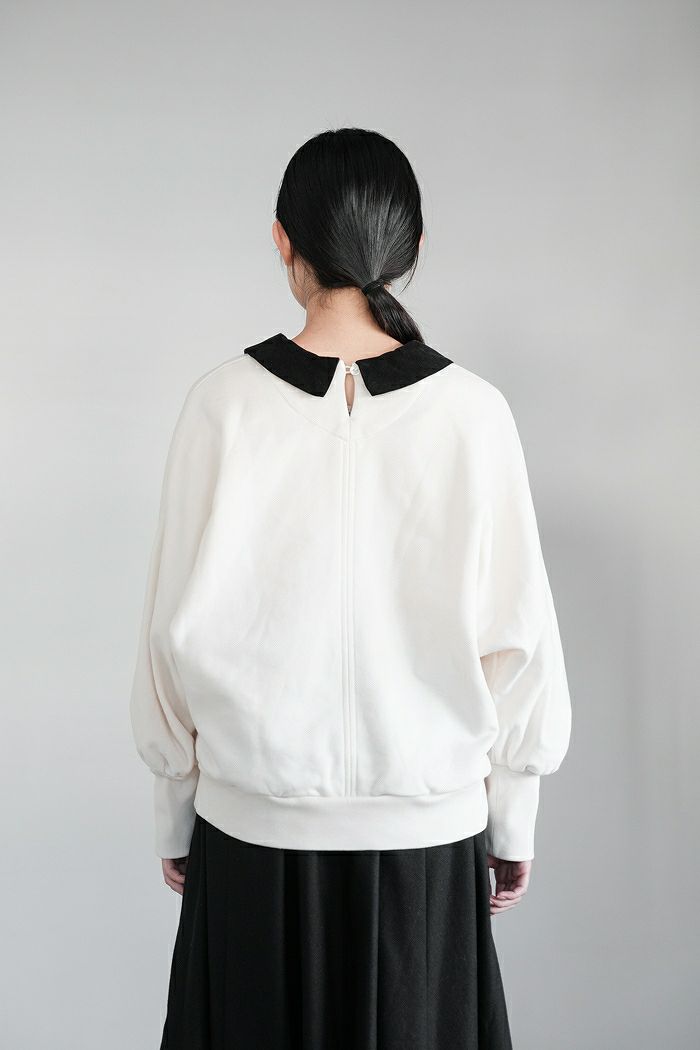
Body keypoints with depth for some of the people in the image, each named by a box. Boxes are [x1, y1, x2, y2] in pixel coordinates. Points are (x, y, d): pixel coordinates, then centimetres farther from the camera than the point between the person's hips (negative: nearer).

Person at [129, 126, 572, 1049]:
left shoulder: (225, 403, -10)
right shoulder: (471, 411, -10)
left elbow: (177, 631, -6)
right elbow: (517, 637, -6)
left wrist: (175, 817, 8)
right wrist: (513, 824, 7)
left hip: (255, 830, 0)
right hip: (426, 831, 0)